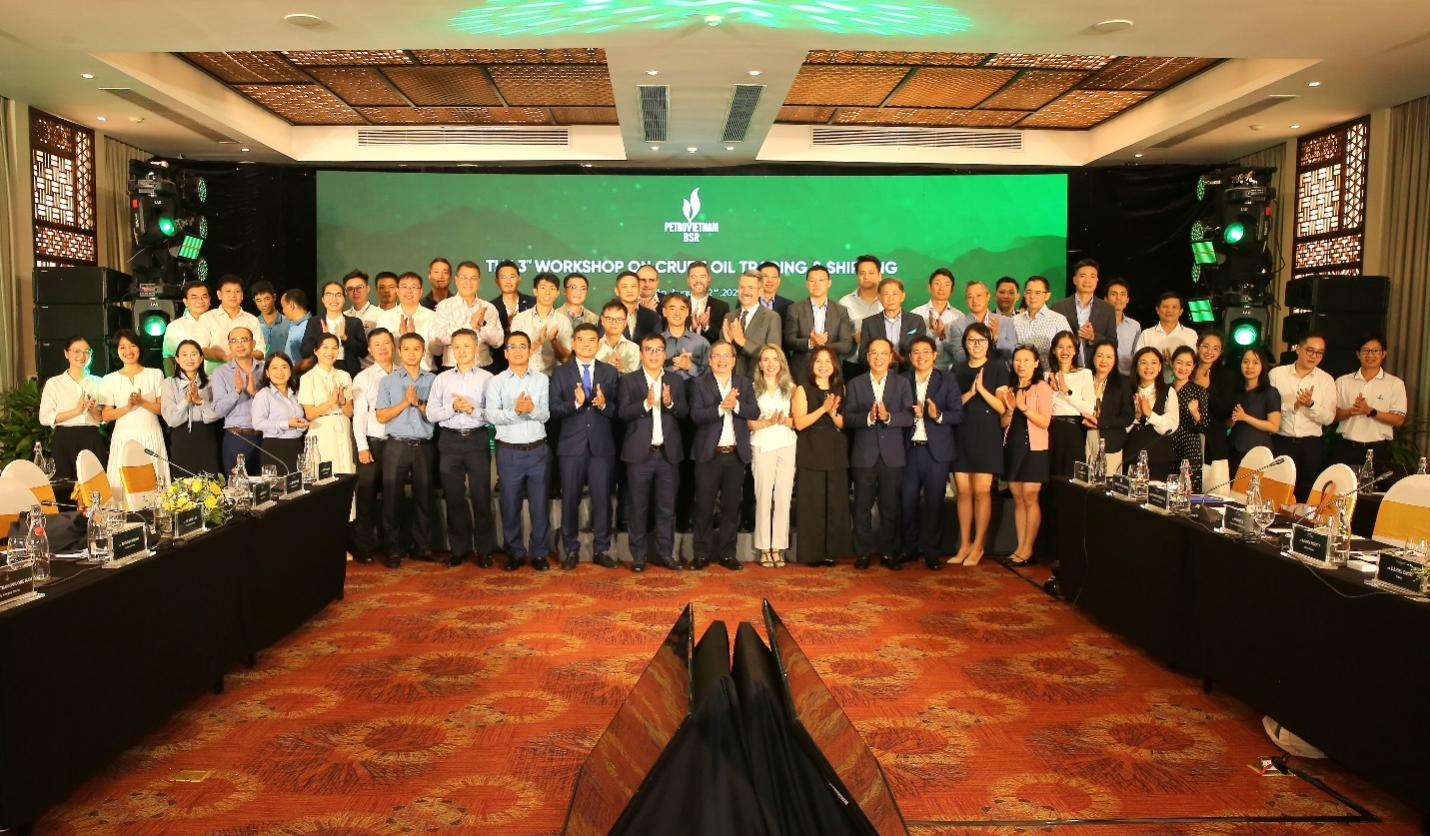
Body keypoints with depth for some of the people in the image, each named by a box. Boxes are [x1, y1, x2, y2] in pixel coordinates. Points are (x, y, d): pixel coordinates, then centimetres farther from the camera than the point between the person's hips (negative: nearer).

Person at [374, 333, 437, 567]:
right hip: (397, 445, -1)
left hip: (424, 446, 1)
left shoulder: (432, 381, 8)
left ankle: (422, 545, 15)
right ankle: (393, 548, 8)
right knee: (392, 497, -1)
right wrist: (405, 402, -9)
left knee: (423, 497, 5)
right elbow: (381, 416, 0)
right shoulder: (388, 381, 7)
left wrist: (418, 401, -10)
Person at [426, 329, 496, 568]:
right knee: (453, 497, 9)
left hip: (477, 439, -2)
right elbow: (431, 413, 2)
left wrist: (472, 409, -18)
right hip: (450, 440, 3)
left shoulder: (487, 378, 1)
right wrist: (453, 407, -12)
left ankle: (483, 549, 12)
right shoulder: (442, 379, 10)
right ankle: (459, 548, 20)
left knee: (481, 496, 1)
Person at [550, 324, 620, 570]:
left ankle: (601, 550, 14)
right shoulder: (560, 372, 6)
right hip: (571, 445, 0)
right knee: (570, 499, 5)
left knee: (602, 498, 3)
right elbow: (554, 409, -3)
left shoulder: (610, 372, 9)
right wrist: (575, 403, -19)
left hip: (602, 445, 1)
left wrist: (604, 405, -17)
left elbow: (618, 409, 3)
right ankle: (572, 550, 16)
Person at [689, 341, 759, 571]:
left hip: (737, 454, 3)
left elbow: (755, 412, -3)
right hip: (709, 454, -2)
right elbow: (696, 415, -12)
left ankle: (726, 553, 17)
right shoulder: (699, 383, 1)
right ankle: (702, 553, 12)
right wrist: (721, 408, -23)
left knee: (731, 507, 8)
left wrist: (736, 405, -19)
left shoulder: (744, 383, 9)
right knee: (704, 507, 2)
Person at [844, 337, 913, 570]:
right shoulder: (855, 384, 7)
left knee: (890, 507, 5)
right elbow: (847, 417, -4)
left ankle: (888, 551, 16)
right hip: (864, 454, 0)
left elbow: (909, 417, -4)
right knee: (862, 506, 5)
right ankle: (863, 552, 14)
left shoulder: (902, 383, 7)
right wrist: (868, 418, -21)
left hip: (892, 455, 0)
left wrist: (887, 416, -21)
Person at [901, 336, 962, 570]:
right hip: (909, 448, 1)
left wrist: (938, 415, -19)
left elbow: (958, 414, -2)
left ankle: (932, 551, 12)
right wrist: (911, 414, -15)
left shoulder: (948, 381, 4)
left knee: (934, 501, 2)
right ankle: (910, 548, 18)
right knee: (908, 500, 4)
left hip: (936, 450, -1)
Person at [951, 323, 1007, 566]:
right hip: (961, 436, 3)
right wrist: (969, 393, -11)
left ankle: (978, 546, 5)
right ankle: (964, 545, 11)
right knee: (963, 491, 3)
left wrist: (982, 389, -17)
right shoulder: (958, 369, 12)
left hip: (987, 436, -3)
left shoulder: (998, 368, 2)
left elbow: (1002, 407, -4)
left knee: (982, 491, -5)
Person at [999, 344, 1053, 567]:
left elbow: (1044, 422, -12)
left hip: (1034, 449, -6)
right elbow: (1004, 423, 11)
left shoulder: (1042, 388, -4)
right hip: (1012, 448, 6)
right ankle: (1020, 547, 11)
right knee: (1017, 499, 7)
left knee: (1030, 499, -4)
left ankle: (1027, 549, 1)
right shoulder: (1009, 389, 13)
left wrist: (1024, 407, -23)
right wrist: (1010, 408, -9)